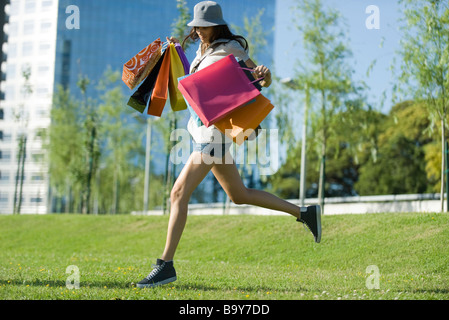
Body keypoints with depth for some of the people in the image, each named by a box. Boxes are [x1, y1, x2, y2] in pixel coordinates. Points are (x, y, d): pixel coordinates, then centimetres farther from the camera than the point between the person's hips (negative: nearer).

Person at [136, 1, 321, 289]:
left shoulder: (231, 50, -9)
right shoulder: (204, 49, 14)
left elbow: (265, 81, -8)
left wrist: (263, 72, -32)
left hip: (216, 128, -10)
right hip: (202, 126, 10)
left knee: (179, 193, -15)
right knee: (239, 195, 17)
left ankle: (166, 265, -12)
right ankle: (304, 213, 27)